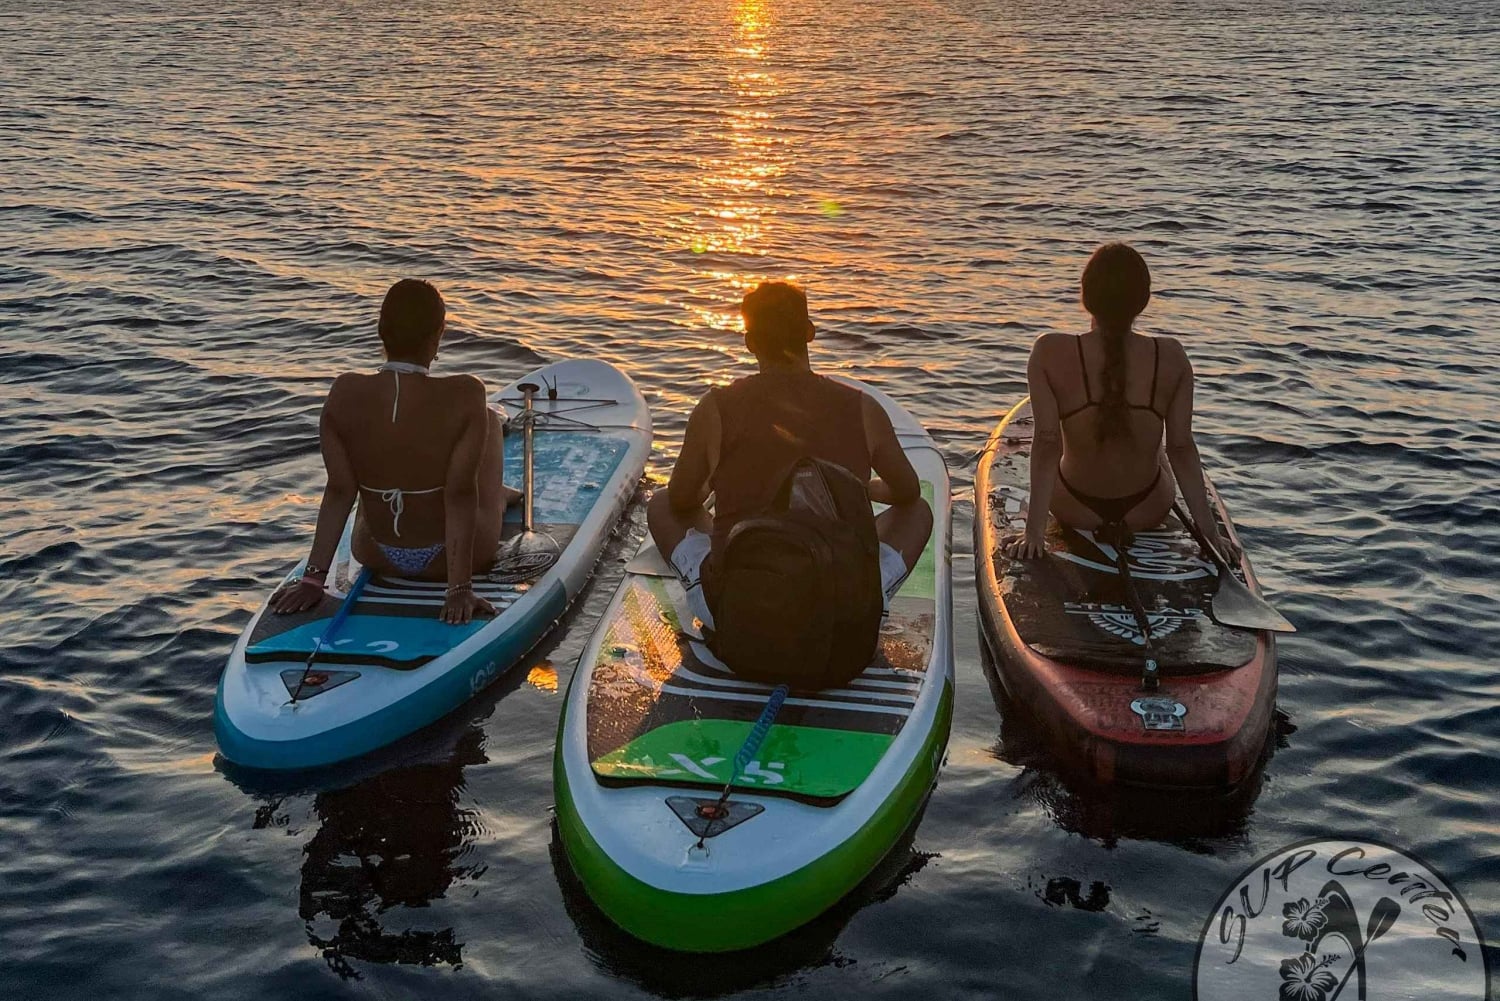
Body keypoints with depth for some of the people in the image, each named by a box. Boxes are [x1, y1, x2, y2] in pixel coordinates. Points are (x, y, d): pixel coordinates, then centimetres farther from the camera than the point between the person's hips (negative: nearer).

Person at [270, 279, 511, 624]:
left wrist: (313, 578, -6)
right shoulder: (464, 396, -25)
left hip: (377, 557, 3)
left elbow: (340, 491, -13)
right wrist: (460, 589, -19)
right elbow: (460, 494, -24)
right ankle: (495, 498, 54)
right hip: (453, 556, -3)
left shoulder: (345, 394, -16)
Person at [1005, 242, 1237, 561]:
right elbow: (1181, 447, -13)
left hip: (1074, 510, -1)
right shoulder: (1171, 357, -17)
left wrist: (1034, 530, -15)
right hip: (1149, 510, 1)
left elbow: (1046, 441, -21)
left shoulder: (1050, 353, -21)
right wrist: (1210, 531, -5)